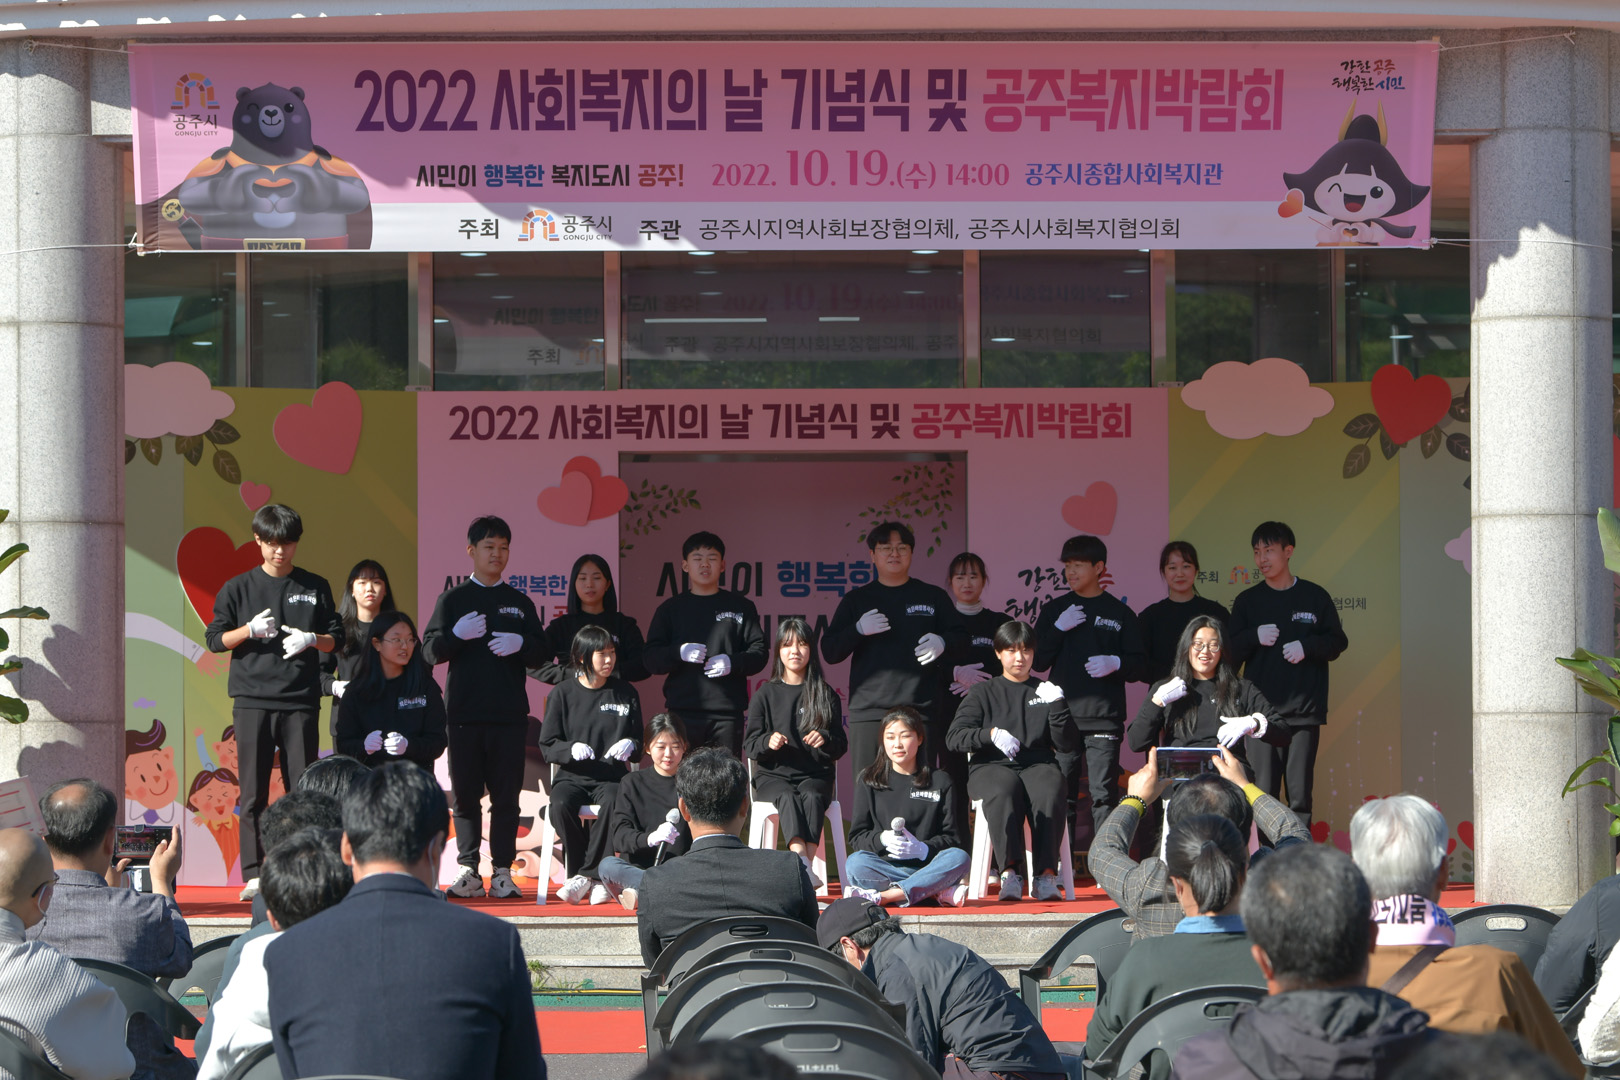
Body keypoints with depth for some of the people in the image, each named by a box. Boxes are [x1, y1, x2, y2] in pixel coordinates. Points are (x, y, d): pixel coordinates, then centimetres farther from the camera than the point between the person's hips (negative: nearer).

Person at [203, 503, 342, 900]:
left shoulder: (315, 588, 11)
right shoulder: (238, 588, 8)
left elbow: (336, 639, 13)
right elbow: (215, 639, 6)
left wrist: (311, 640, -7)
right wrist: (250, 630, -11)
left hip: (300, 703, 1)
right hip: (252, 701, -1)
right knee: (253, 792, -2)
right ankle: (253, 875, 0)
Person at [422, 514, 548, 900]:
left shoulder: (520, 603, 13)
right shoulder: (453, 600, 8)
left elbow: (541, 652, 11)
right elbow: (430, 651, 2)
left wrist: (520, 644, -9)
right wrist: (457, 634, -15)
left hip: (509, 713, 1)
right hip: (464, 713, -1)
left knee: (506, 796, -1)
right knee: (466, 795, 1)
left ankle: (502, 871, 2)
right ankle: (468, 870, 5)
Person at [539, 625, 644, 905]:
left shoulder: (625, 693, 10)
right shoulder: (563, 693, 5)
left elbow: (640, 743, 15)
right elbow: (547, 745, 4)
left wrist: (630, 745, -10)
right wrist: (571, 749, -17)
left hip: (612, 776, 0)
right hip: (572, 776, 0)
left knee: (613, 804, -36)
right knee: (561, 806, -34)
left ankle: (587, 875, -25)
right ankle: (598, 879, -21)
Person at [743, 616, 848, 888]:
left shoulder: (825, 695, 12)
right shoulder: (765, 695, 10)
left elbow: (841, 747, 9)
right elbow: (749, 745, 6)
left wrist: (825, 739, -14)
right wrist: (768, 742, -17)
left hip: (815, 774, 1)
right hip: (773, 775, 0)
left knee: (812, 797, -35)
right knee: (788, 798, -35)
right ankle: (803, 866, -55)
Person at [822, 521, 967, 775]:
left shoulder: (933, 596, 15)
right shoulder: (857, 599, 14)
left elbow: (962, 637, 16)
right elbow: (829, 652, 10)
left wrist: (943, 642, -7)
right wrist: (858, 630, -8)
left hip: (920, 709, 0)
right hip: (868, 710, 0)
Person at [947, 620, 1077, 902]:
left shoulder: (1045, 692, 21)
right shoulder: (984, 693, 18)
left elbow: (1068, 746, 12)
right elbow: (954, 737, 5)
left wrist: (1057, 707, -2)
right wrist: (991, 734, -12)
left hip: (1038, 764, 1)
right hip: (991, 766, -1)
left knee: (1049, 794, -35)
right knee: (1004, 791, -38)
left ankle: (1046, 875, -40)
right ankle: (1010, 872, -43)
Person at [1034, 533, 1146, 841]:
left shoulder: (1119, 613, 7)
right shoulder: (1054, 610, 13)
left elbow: (1140, 665, 7)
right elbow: (1038, 661, 6)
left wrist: (1116, 663, -14)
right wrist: (1058, 628, -6)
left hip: (1104, 718, -2)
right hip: (1062, 716, 2)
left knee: (1104, 793, -5)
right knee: (1061, 792, 1)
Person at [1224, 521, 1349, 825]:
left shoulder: (1314, 596, 7)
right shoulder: (1247, 601, 10)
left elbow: (1337, 642, 8)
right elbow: (1229, 652, 6)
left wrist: (1307, 646, -10)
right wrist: (1255, 637, -13)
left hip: (1305, 709, -1)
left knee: (1300, 794, -1)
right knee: (1262, 792, -4)